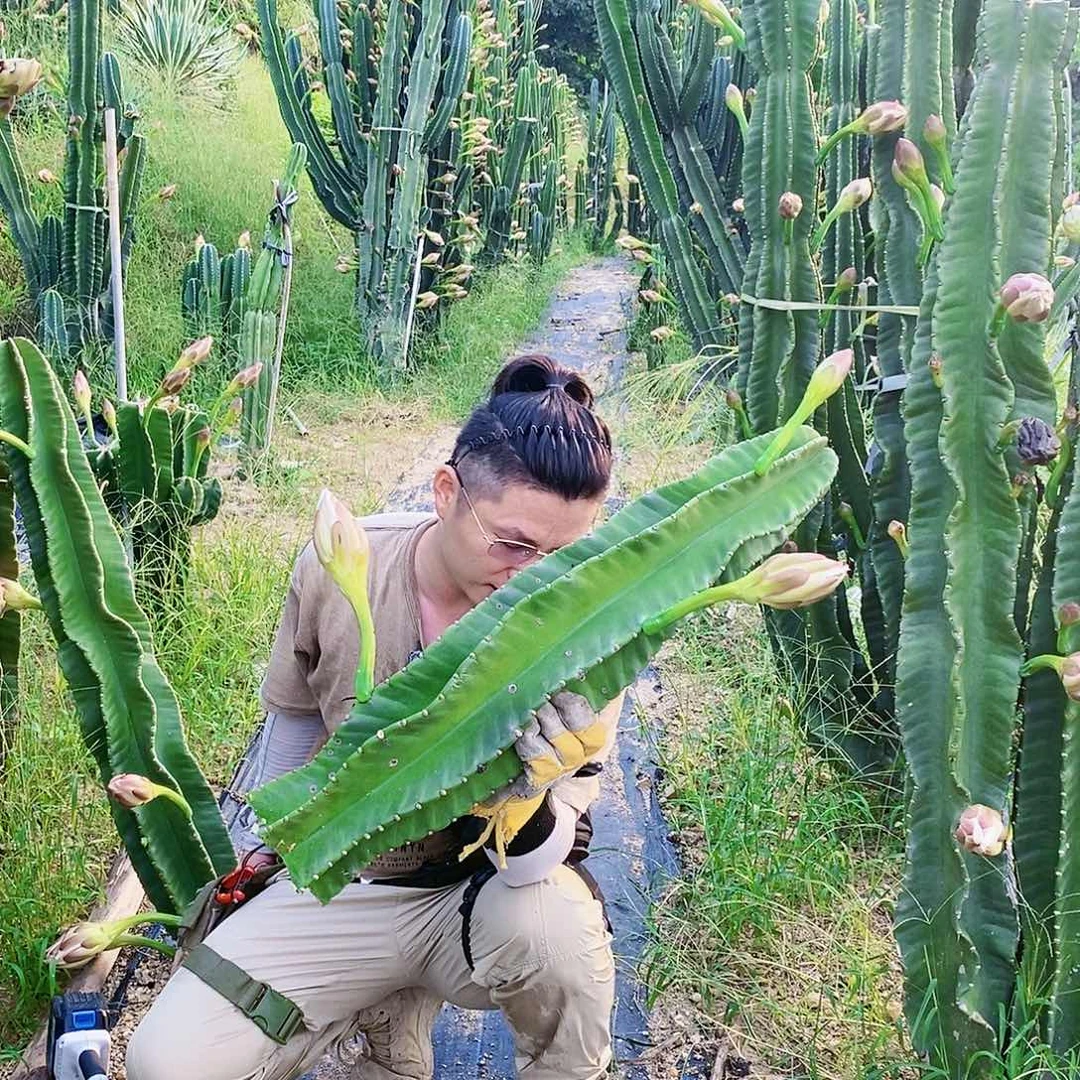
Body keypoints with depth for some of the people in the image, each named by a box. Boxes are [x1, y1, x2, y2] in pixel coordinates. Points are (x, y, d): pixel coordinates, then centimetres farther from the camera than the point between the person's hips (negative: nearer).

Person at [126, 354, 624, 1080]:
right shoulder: (338, 567, -16)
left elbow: (537, 865, -24)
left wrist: (523, 796, -46)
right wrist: (250, 855, 13)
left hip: (481, 894, -2)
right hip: (346, 883, 2)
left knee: (553, 922, -37)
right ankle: (389, 1009, 11)